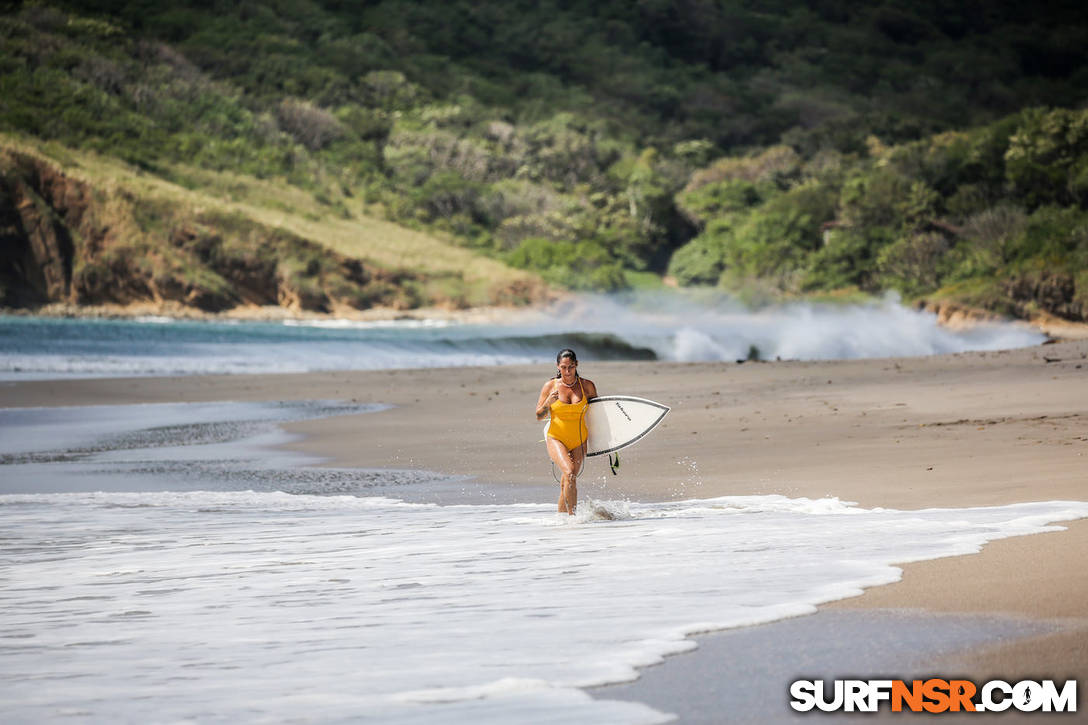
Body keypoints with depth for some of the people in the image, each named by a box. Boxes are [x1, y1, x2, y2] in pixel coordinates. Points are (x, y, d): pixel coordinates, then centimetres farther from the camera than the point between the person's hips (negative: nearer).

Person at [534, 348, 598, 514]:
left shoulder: (587, 386, 1)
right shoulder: (550, 386, -2)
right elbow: (539, 416, 2)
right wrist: (548, 403, -18)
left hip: (579, 440, 2)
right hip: (556, 438, -2)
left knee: (567, 482, 5)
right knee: (569, 472, -25)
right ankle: (572, 515, -22)